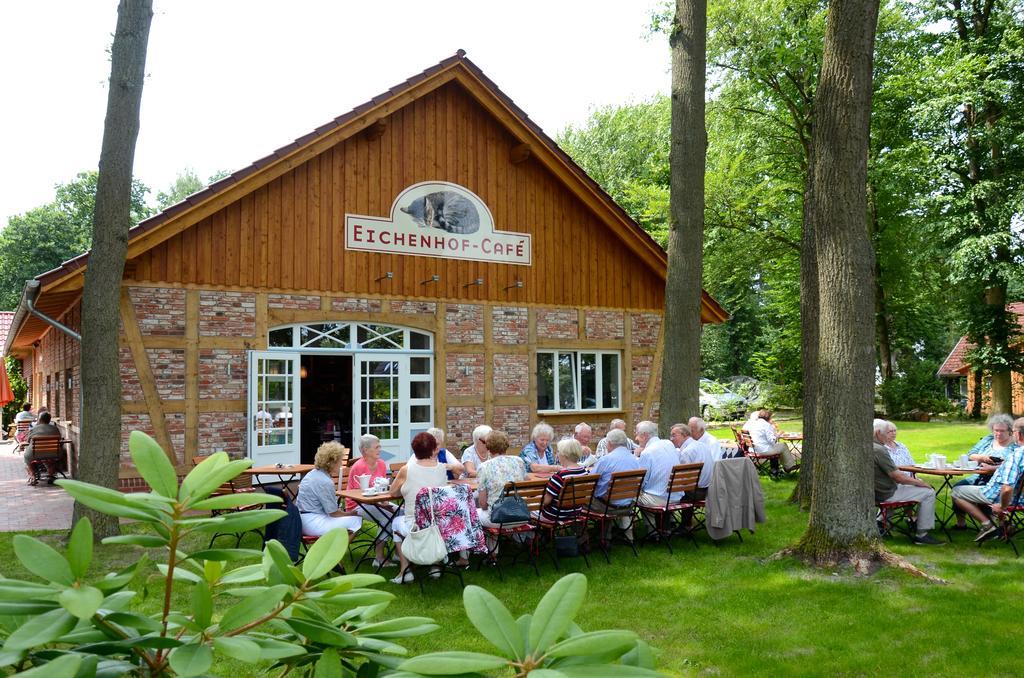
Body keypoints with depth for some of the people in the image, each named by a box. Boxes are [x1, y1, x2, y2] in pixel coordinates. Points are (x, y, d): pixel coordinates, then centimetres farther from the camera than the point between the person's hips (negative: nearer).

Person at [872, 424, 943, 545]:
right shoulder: (879, 450, -24)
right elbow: (896, 476, -22)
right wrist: (919, 482, -7)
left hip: (875, 491, 10)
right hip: (886, 494, -10)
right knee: (928, 492, -4)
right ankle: (921, 535, 1)